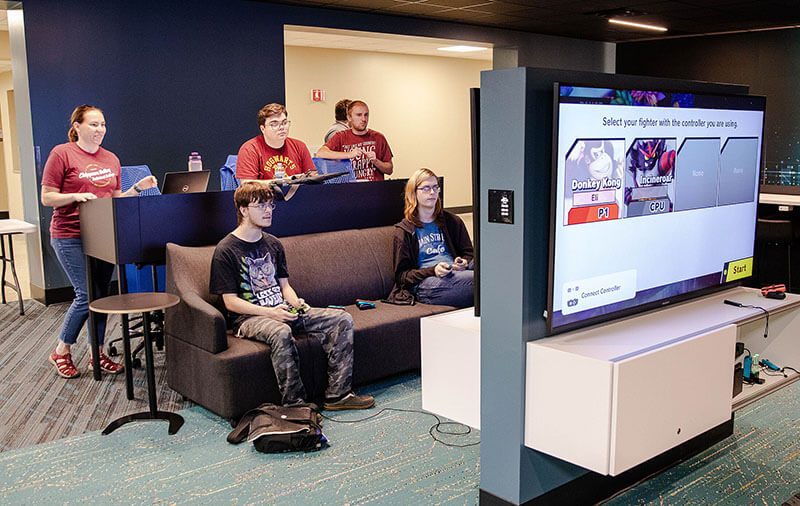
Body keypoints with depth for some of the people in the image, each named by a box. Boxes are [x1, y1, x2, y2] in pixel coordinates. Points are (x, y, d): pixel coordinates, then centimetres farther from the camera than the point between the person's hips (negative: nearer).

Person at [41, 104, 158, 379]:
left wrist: (138, 188, 2)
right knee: (86, 295, -8)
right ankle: (61, 351, 12)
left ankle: (98, 353, 18)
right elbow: (47, 198, -6)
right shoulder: (62, 154, -5)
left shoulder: (111, 159, 13)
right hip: (71, 236, -6)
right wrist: (76, 196, -21)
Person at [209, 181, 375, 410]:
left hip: (282, 310, 7)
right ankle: (294, 403, -30)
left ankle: (338, 394, -11)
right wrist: (269, 313, -22)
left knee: (343, 319, -10)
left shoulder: (273, 244, 16)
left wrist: (296, 303, -4)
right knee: (281, 332, -41)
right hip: (248, 317, -7)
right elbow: (230, 302, -9)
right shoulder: (226, 250, -6)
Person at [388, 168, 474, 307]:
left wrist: (464, 263, -1)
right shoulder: (403, 230, 14)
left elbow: (469, 253, 26)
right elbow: (401, 276, 7)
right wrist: (433, 271, -11)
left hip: (457, 274, 4)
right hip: (424, 284, -4)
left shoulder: (452, 221, 26)